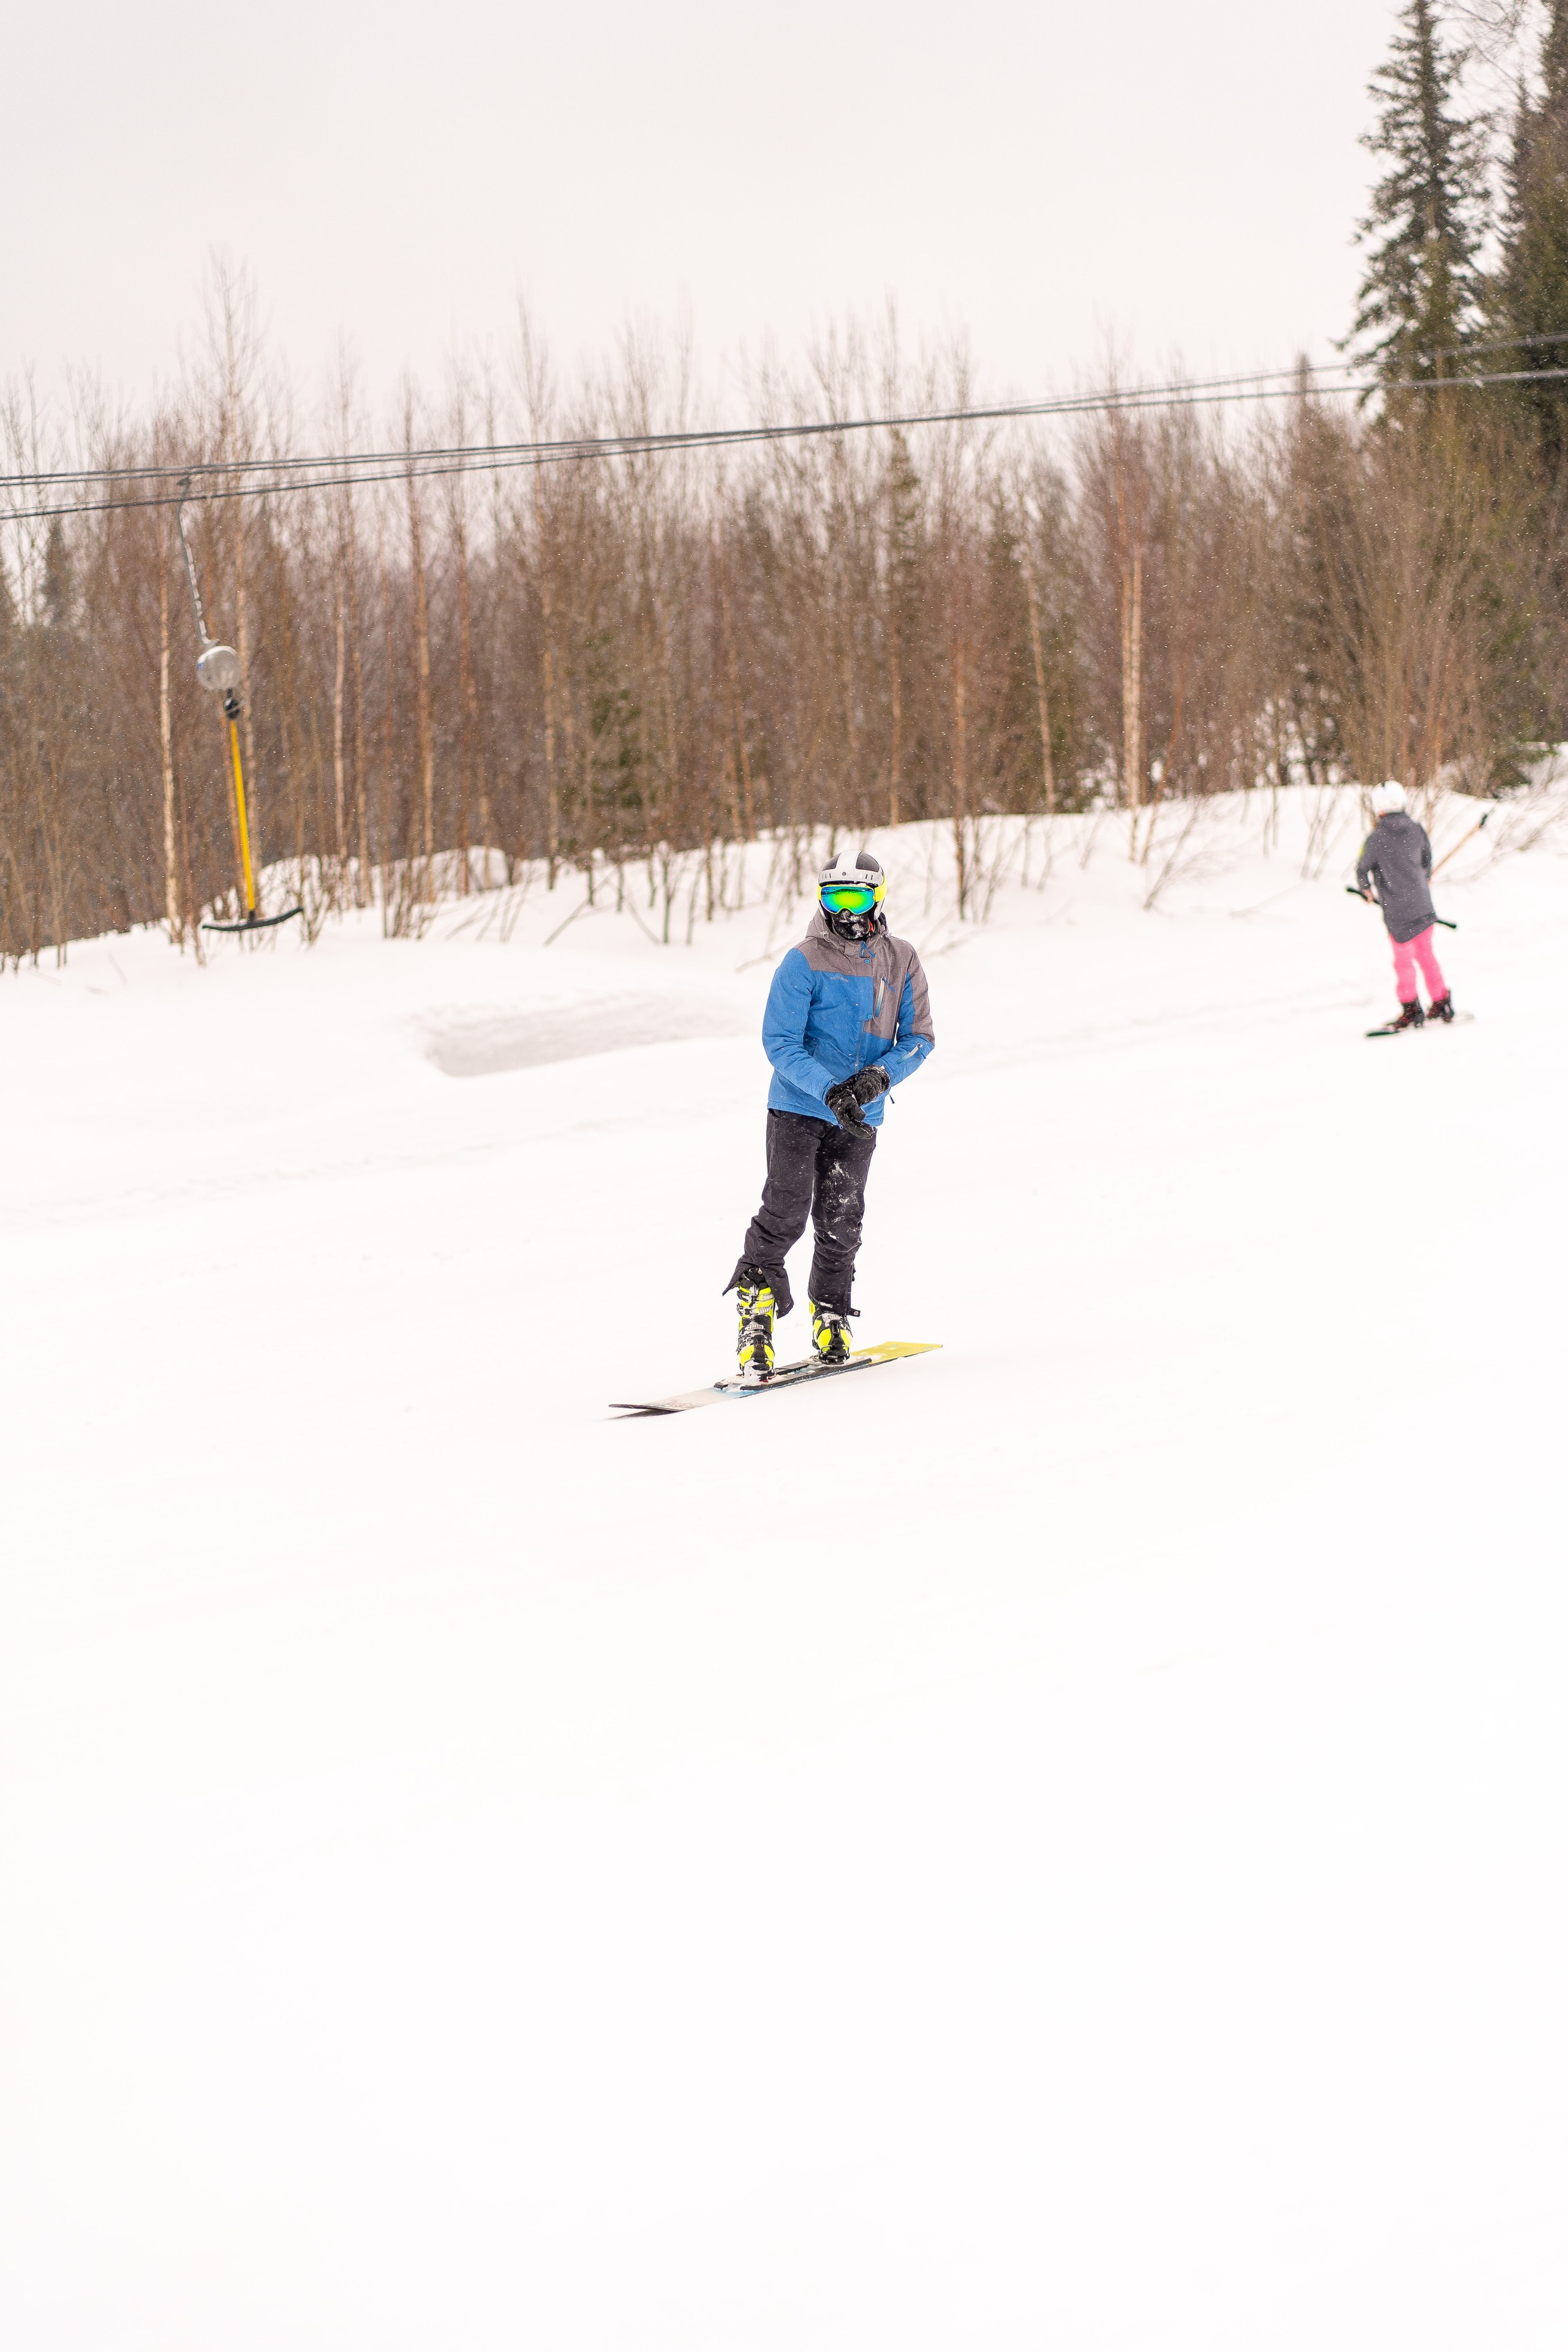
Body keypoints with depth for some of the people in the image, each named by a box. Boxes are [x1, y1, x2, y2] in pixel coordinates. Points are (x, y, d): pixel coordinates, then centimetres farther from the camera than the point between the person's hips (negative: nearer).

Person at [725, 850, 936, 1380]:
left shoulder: (901, 962, 3)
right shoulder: (804, 963, -9)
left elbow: (918, 1037, 4)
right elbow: (779, 1043, -11)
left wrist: (881, 1075, -15)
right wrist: (829, 1089, -24)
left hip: (860, 1117, 3)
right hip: (798, 1109, -3)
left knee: (841, 1223, 6)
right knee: (785, 1215, -10)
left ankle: (830, 1319, 23)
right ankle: (755, 1316, 0)